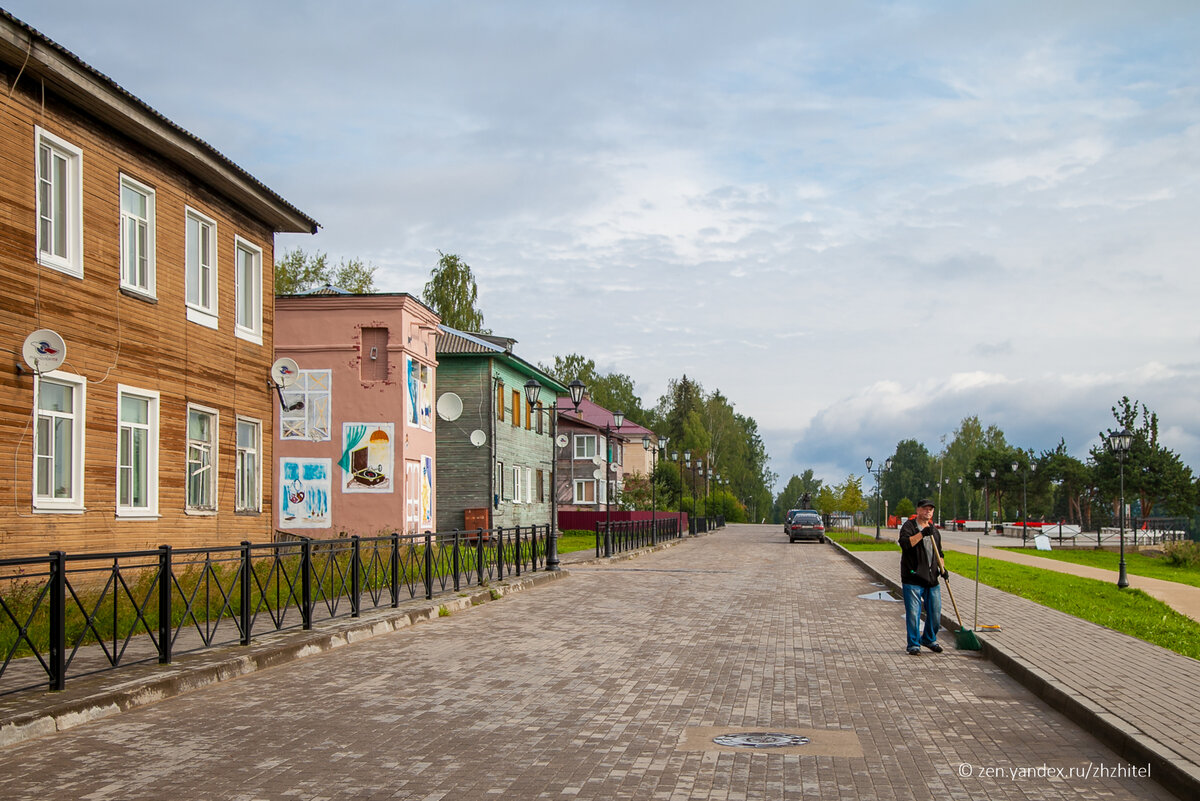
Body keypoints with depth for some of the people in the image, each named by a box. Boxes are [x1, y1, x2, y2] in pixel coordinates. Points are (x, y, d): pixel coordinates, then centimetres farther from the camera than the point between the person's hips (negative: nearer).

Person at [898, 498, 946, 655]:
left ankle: (929, 639, 29)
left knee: (935, 612, 9)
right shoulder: (909, 526, -3)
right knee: (913, 613, -6)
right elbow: (904, 543, -21)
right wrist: (922, 533, -26)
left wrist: (942, 567, 9)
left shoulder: (934, 530, 18)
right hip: (913, 579, -6)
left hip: (932, 578, 6)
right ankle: (914, 644, 4)